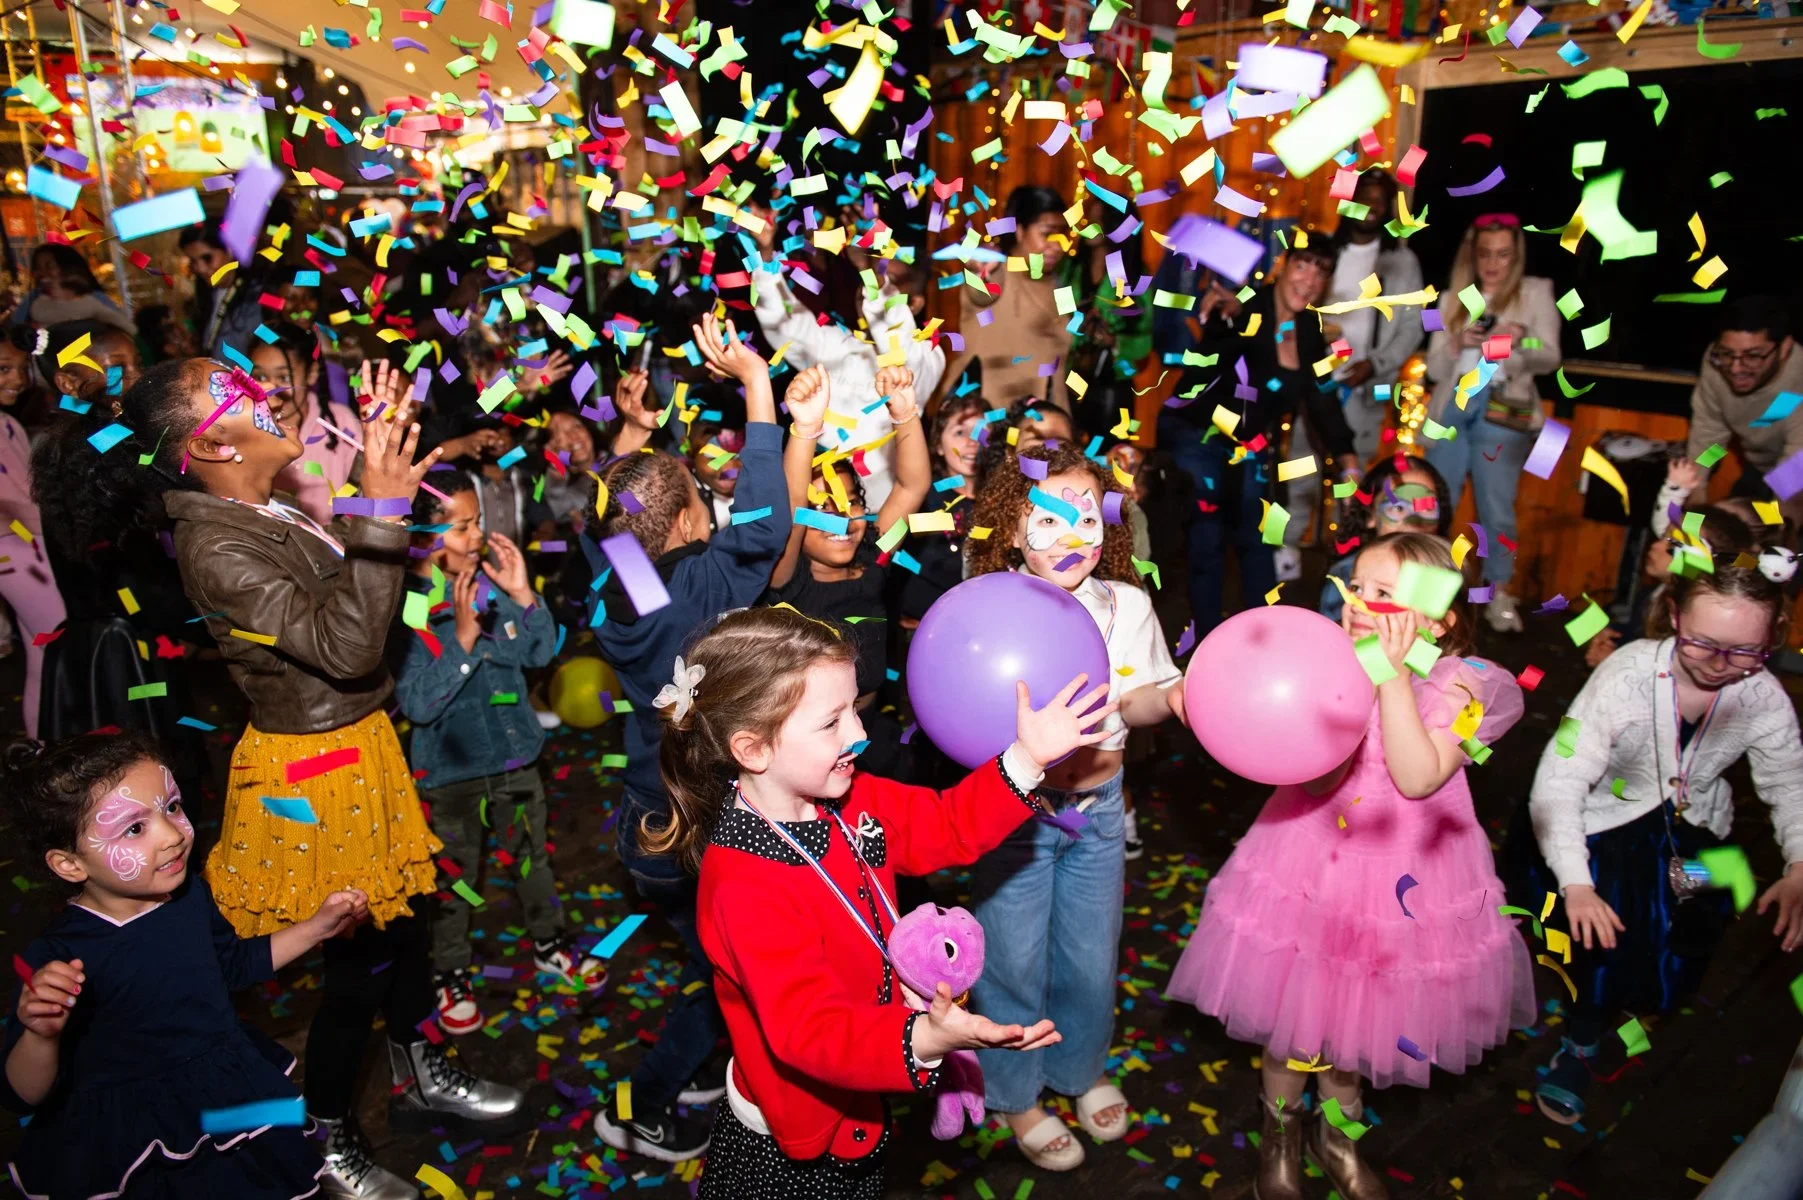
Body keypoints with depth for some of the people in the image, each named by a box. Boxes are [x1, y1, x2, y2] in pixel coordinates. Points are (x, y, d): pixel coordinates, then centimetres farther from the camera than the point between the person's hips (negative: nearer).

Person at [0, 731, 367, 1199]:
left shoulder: (189, 892, -9)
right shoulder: (59, 959, -25)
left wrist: (315, 927, 4)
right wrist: (41, 1034, -39)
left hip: (233, 1100, 6)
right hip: (135, 1144, -5)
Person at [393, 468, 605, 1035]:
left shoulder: (491, 582, -8)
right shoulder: (406, 607, -20)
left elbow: (542, 651, 0)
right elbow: (417, 702, -23)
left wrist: (522, 594, -14)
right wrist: (462, 636, -32)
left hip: (514, 753, 5)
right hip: (453, 767, -4)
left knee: (533, 856, 22)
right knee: (454, 877, 14)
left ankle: (549, 944, 44)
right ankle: (451, 973, 36)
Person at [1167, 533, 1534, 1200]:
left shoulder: (1464, 687, -12)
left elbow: (1417, 778, -27)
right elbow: (1317, 774, -21)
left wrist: (1392, 675, -30)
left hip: (1400, 879, 0)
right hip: (1309, 866, 0)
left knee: (1358, 1013, 18)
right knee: (1293, 1012, 12)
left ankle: (1338, 1131, 47)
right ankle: (1280, 1130, 41)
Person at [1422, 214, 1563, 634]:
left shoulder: (1536, 292, 7)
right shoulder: (1453, 298, 13)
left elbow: (1549, 359, 0)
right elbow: (1434, 368, 8)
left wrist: (1522, 341, -21)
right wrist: (1456, 343, -13)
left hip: (1501, 410, -2)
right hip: (1451, 407, 2)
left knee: (1497, 508, -5)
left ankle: (1500, 594, 4)